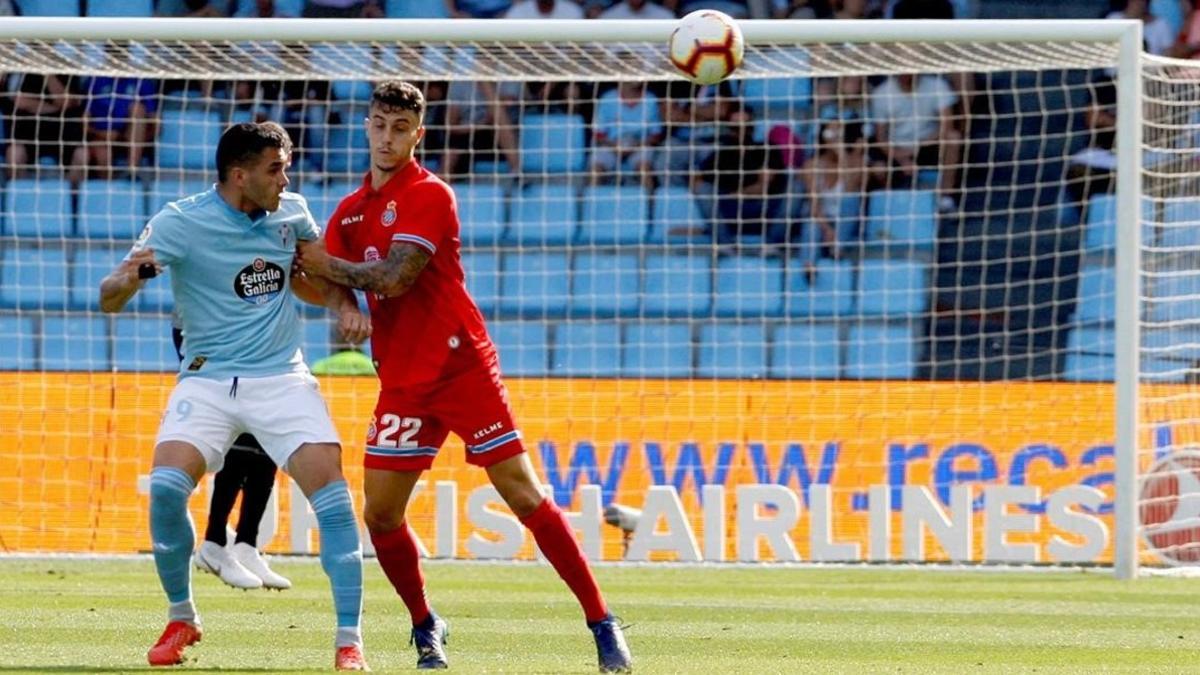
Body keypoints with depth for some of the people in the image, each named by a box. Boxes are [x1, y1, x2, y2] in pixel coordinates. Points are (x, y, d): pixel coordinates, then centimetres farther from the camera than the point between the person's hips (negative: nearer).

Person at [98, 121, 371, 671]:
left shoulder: (291, 212, 1)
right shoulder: (179, 223, -11)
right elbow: (108, 300, -15)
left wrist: (346, 306, 1)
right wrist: (126, 279, -38)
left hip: (281, 379, 2)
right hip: (206, 379, -2)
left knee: (330, 491, -15)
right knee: (166, 486, -22)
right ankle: (181, 619, 2)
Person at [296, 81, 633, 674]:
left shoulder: (429, 196, -9)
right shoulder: (351, 210, 13)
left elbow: (394, 278, -19)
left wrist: (326, 265, -9)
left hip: (461, 368, -6)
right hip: (402, 383, 6)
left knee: (524, 496, -10)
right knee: (380, 514, -1)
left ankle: (602, 623, -7)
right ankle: (425, 627, 19)